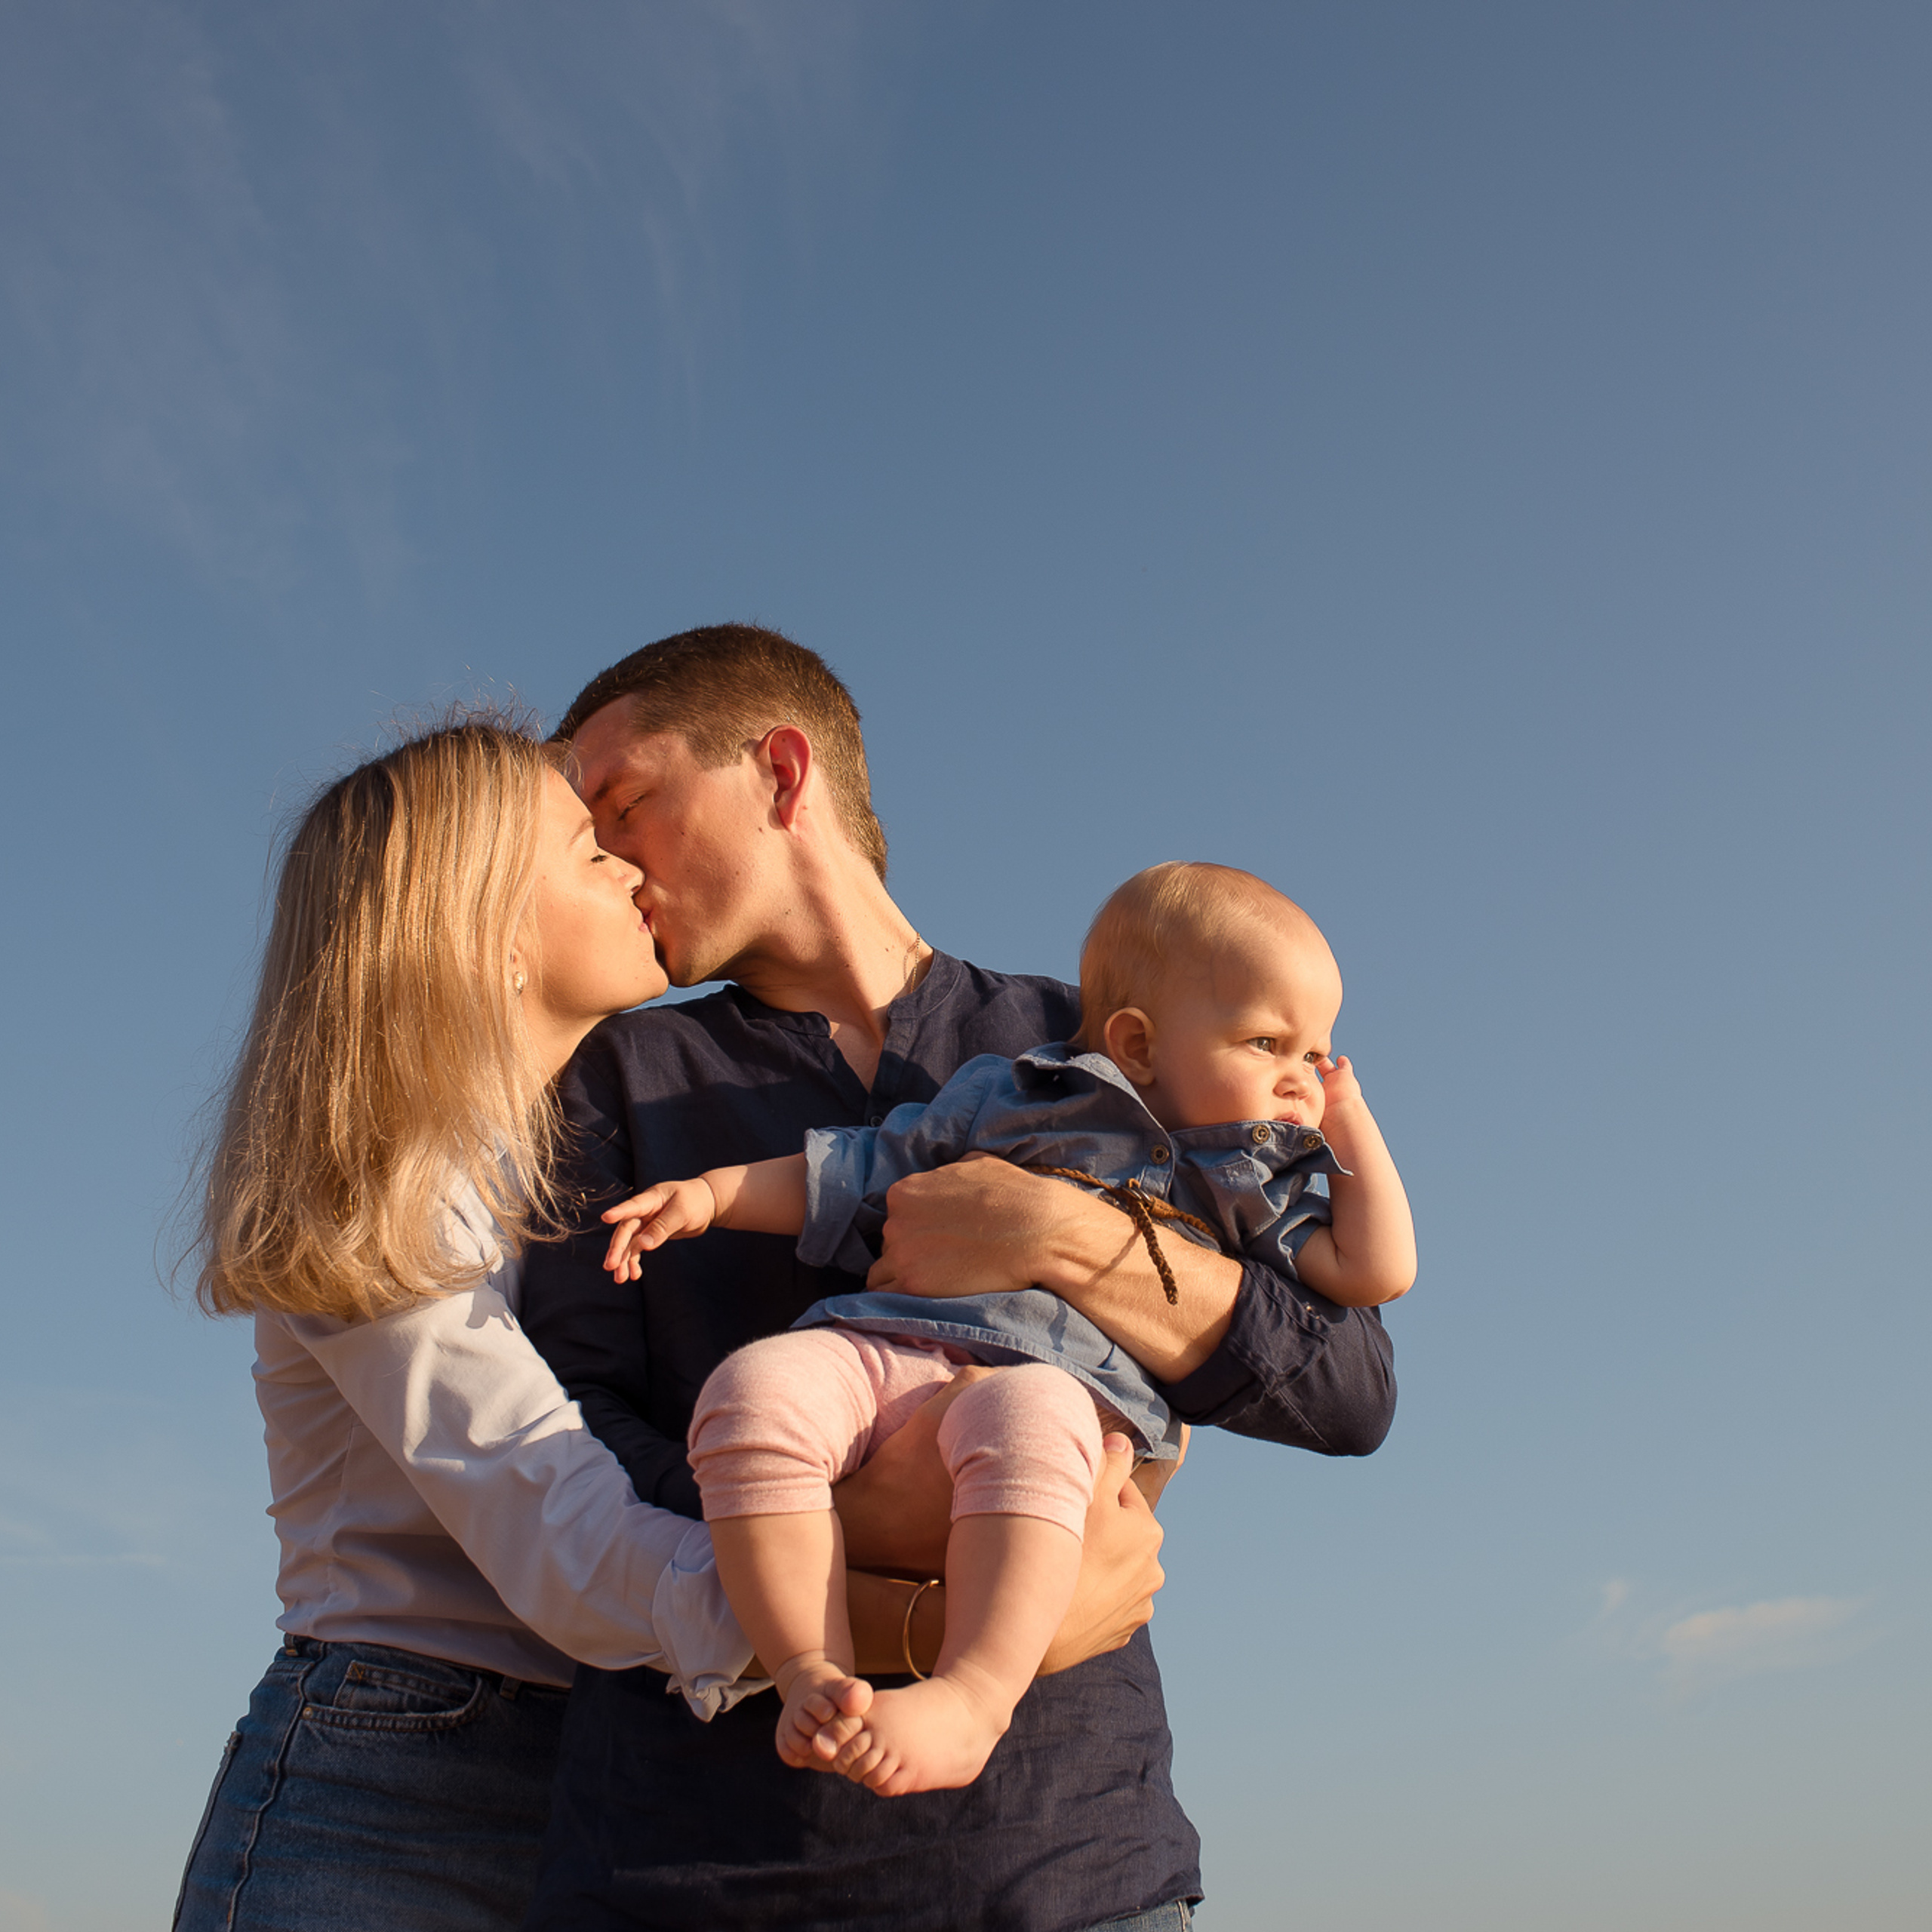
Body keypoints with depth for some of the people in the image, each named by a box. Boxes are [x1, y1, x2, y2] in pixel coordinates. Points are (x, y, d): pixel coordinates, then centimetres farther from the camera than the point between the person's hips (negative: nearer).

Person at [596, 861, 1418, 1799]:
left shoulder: (1251, 1183, 27)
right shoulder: (1003, 1096, 23)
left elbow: (1376, 1271, 18)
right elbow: (854, 1173, 26)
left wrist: (1350, 1125, 24)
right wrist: (713, 1192, 15)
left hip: (1071, 1379, -1)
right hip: (888, 1345, 2)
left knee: (1027, 1423, -39)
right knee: (756, 1387, -29)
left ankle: (971, 1697, -44)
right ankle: (814, 1672, -26)